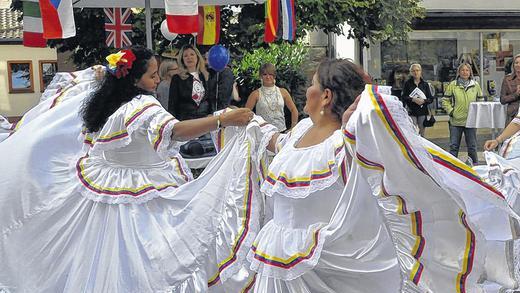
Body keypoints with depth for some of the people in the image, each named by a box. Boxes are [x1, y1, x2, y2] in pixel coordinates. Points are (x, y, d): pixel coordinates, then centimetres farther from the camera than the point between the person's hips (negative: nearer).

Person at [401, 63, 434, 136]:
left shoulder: (425, 84, 11)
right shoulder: (407, 84, 4)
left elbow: (430, 98, 6)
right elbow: (403, 97, -4)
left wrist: (424, 101, -14)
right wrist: (413, 99, -19)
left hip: (422, 112, 3)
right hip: (412, 112, -2)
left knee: (422, 133, 5)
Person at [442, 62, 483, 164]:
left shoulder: (475, 85, 6)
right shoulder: (453, 85, 1)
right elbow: (445, 101, 5)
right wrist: (451, 111, -7)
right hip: (456, 121, -1)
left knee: (472, 147, 9)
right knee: (454, 146, 4)